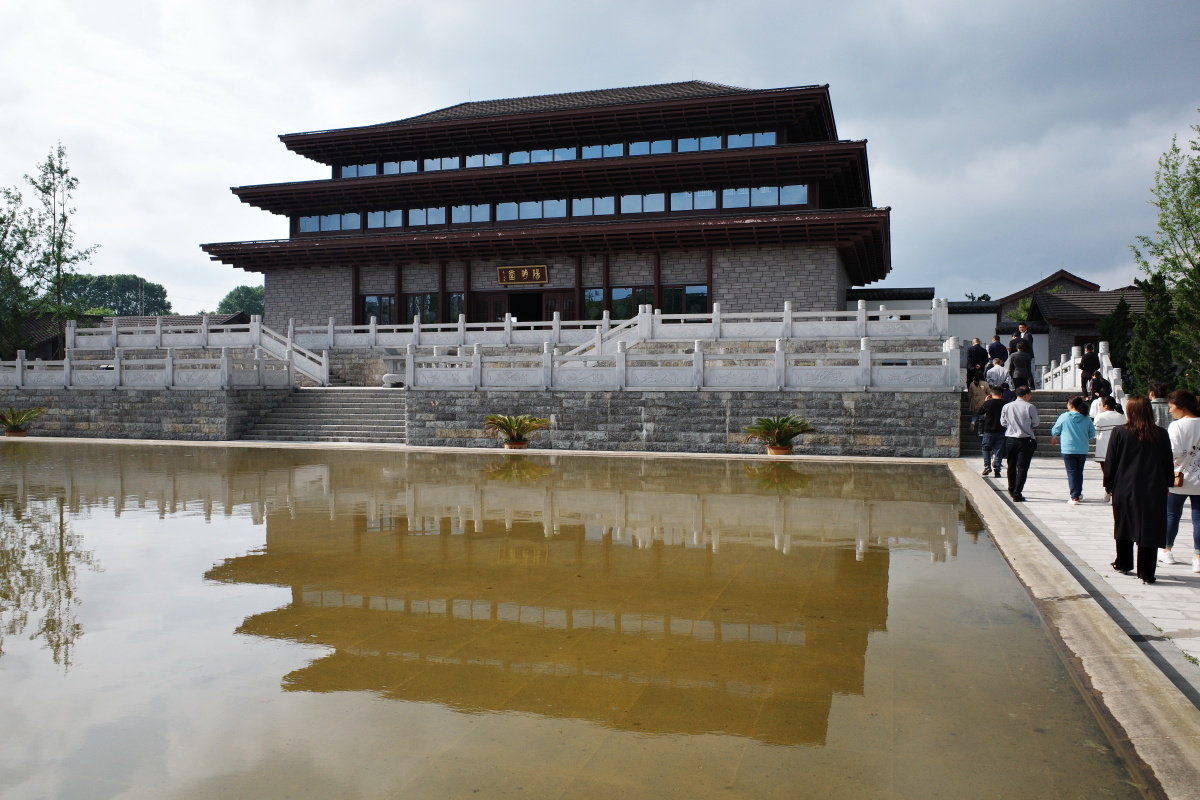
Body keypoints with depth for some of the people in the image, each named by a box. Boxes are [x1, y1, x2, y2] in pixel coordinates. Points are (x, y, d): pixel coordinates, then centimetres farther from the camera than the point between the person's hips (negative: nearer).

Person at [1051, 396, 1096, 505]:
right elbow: (1092, 434, 9)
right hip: (1083, 450, 3)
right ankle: (1078, 493, 31)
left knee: (1071, 472, 0)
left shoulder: (1064, 417, -8)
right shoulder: (1086, 418, -1)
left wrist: (1053, 438, 25)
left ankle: (1074, 497, -8)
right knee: (1079, 472, 18)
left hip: (1068, 450, -3)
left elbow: (1055, 431, 3)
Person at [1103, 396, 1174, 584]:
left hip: (1125, 490, 0)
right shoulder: (1161, 435, -1)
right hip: (1154, 491, 0)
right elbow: (1168, 465, 7)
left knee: (1124, 526, 15)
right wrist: (1167, 484, 19)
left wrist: (1109, 486, 6)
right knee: (1150, 530, 1)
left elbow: (1111, 463, -3)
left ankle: (1123, 564, 26)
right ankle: (1146, 573, 0)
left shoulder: (1119, 433, -6)